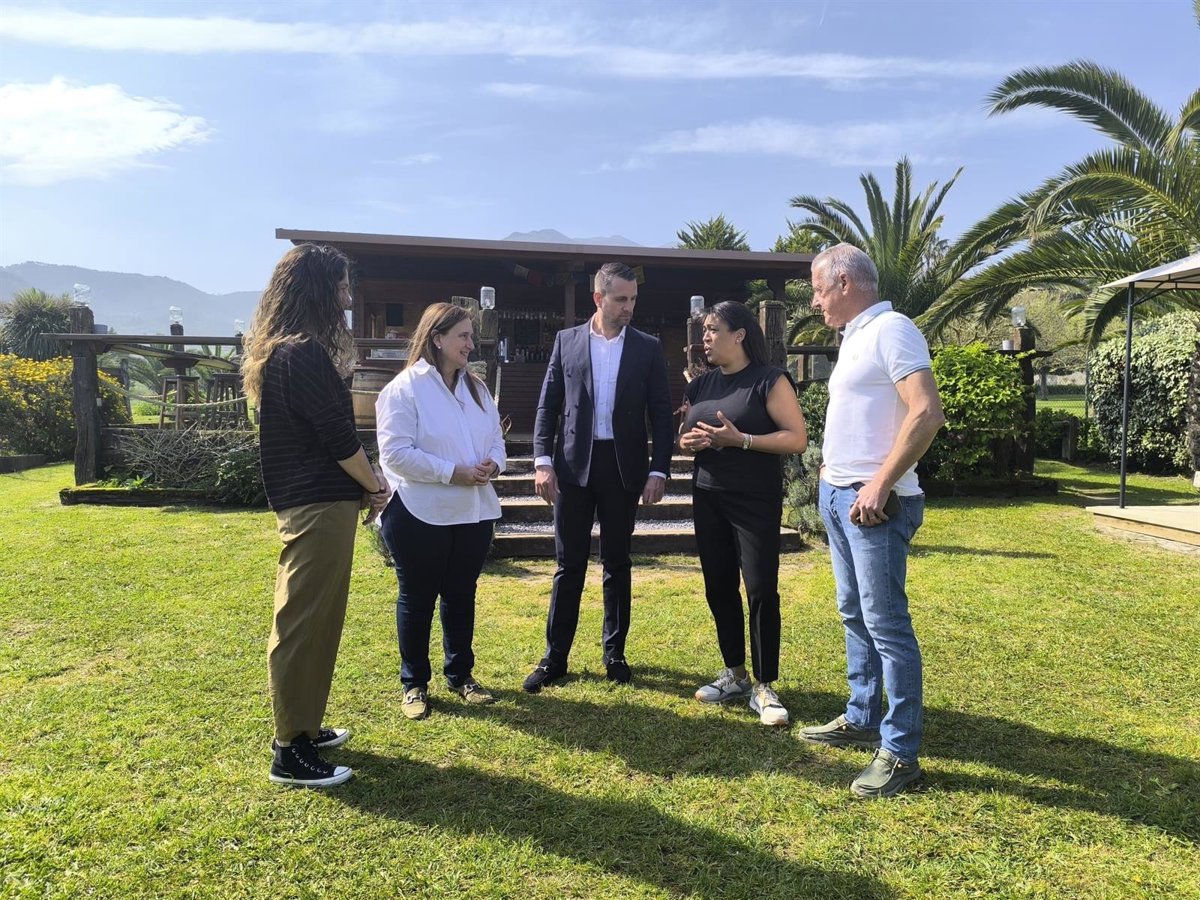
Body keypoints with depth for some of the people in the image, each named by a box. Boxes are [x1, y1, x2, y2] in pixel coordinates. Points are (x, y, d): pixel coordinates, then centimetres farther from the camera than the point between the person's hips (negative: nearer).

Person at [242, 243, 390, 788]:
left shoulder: (284, 351, 15)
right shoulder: (304, 354, -17)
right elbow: (339, 437, -17)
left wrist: (361, 486, 9)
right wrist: (375, 487, -1)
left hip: (308, 501, 10)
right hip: (319, 505, -10)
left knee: (313, 621, 17)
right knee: (303, 625, -2)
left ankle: (303, 727, 30)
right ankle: (291, 752, 9)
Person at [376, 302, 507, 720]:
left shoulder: (476, 388, 11)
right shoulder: (404, 388, -11)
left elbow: (495, 439, 14)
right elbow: (396, 453, -18)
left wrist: (492, 464, -10)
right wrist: (453, 472, -21)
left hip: (474, 512, 6)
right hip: (421, 514, -6)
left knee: (461, 595, 16)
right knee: (417, 598, 8)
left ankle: (460, 674, 31)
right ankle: (414, 683, 22)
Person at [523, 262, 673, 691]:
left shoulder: (647, 348, 4)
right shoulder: (566, 341, 5)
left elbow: (661, 413, 3)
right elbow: (548, 405, 3)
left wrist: (659, 470, -5)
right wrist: (543, 461, -6)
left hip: (623, 467, 0)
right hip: (573, 464, 0)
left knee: (617, 563, 10)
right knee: (569, 563, 5)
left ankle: (615, 652, 23)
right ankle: (555, 655, 15)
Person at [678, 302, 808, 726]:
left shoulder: (769, 380, -7)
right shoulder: (700, 385, 12)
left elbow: (797, 438, -12)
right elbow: (683, 435, 21)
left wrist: (740, 440, -22)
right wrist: (688, 441, -3)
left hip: (756, 502, -6)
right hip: (708, 499, 6)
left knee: (761, 590, -6)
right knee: (719, 587, 9)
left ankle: (764, 688, 7)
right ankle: (735, 675, 24)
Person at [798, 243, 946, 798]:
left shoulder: (891, 329, -12)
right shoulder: (854, 337, 17)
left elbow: (927, 413, -22)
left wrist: (880, 484, -23)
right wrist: (832, 471, 16)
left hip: (872, 502, -10)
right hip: (837, 496, 10)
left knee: (886, 623, -5)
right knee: (854, 614, 16)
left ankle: (900, 752, 5)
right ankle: (862, 720, 29)